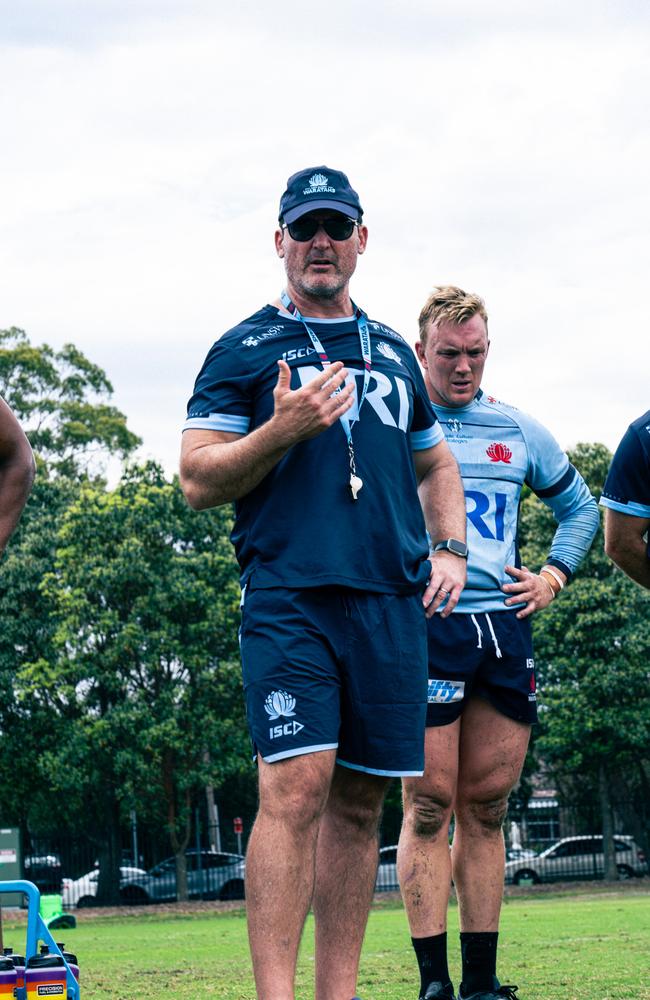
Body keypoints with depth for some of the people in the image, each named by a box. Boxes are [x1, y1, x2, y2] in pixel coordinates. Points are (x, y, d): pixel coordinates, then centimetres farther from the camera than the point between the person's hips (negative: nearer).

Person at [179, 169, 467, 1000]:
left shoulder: (391, 354, 21)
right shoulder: (244, 351, 6)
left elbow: (436, 464, 33)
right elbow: (198, 479, 0)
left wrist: (448, 549, 16)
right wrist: (283, 430, -14)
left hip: (392, 603, 5)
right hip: (289, 597, -5)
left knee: (359, 802, 5)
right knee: (296, 787, -17)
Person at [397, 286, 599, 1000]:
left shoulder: (519, 433, 16)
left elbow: (579, 506, 29)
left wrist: (554, 577, 15)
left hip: (504, 626, 4)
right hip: (423, 626, -4)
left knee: (486, 808, 6)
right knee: (429, 807, -7)